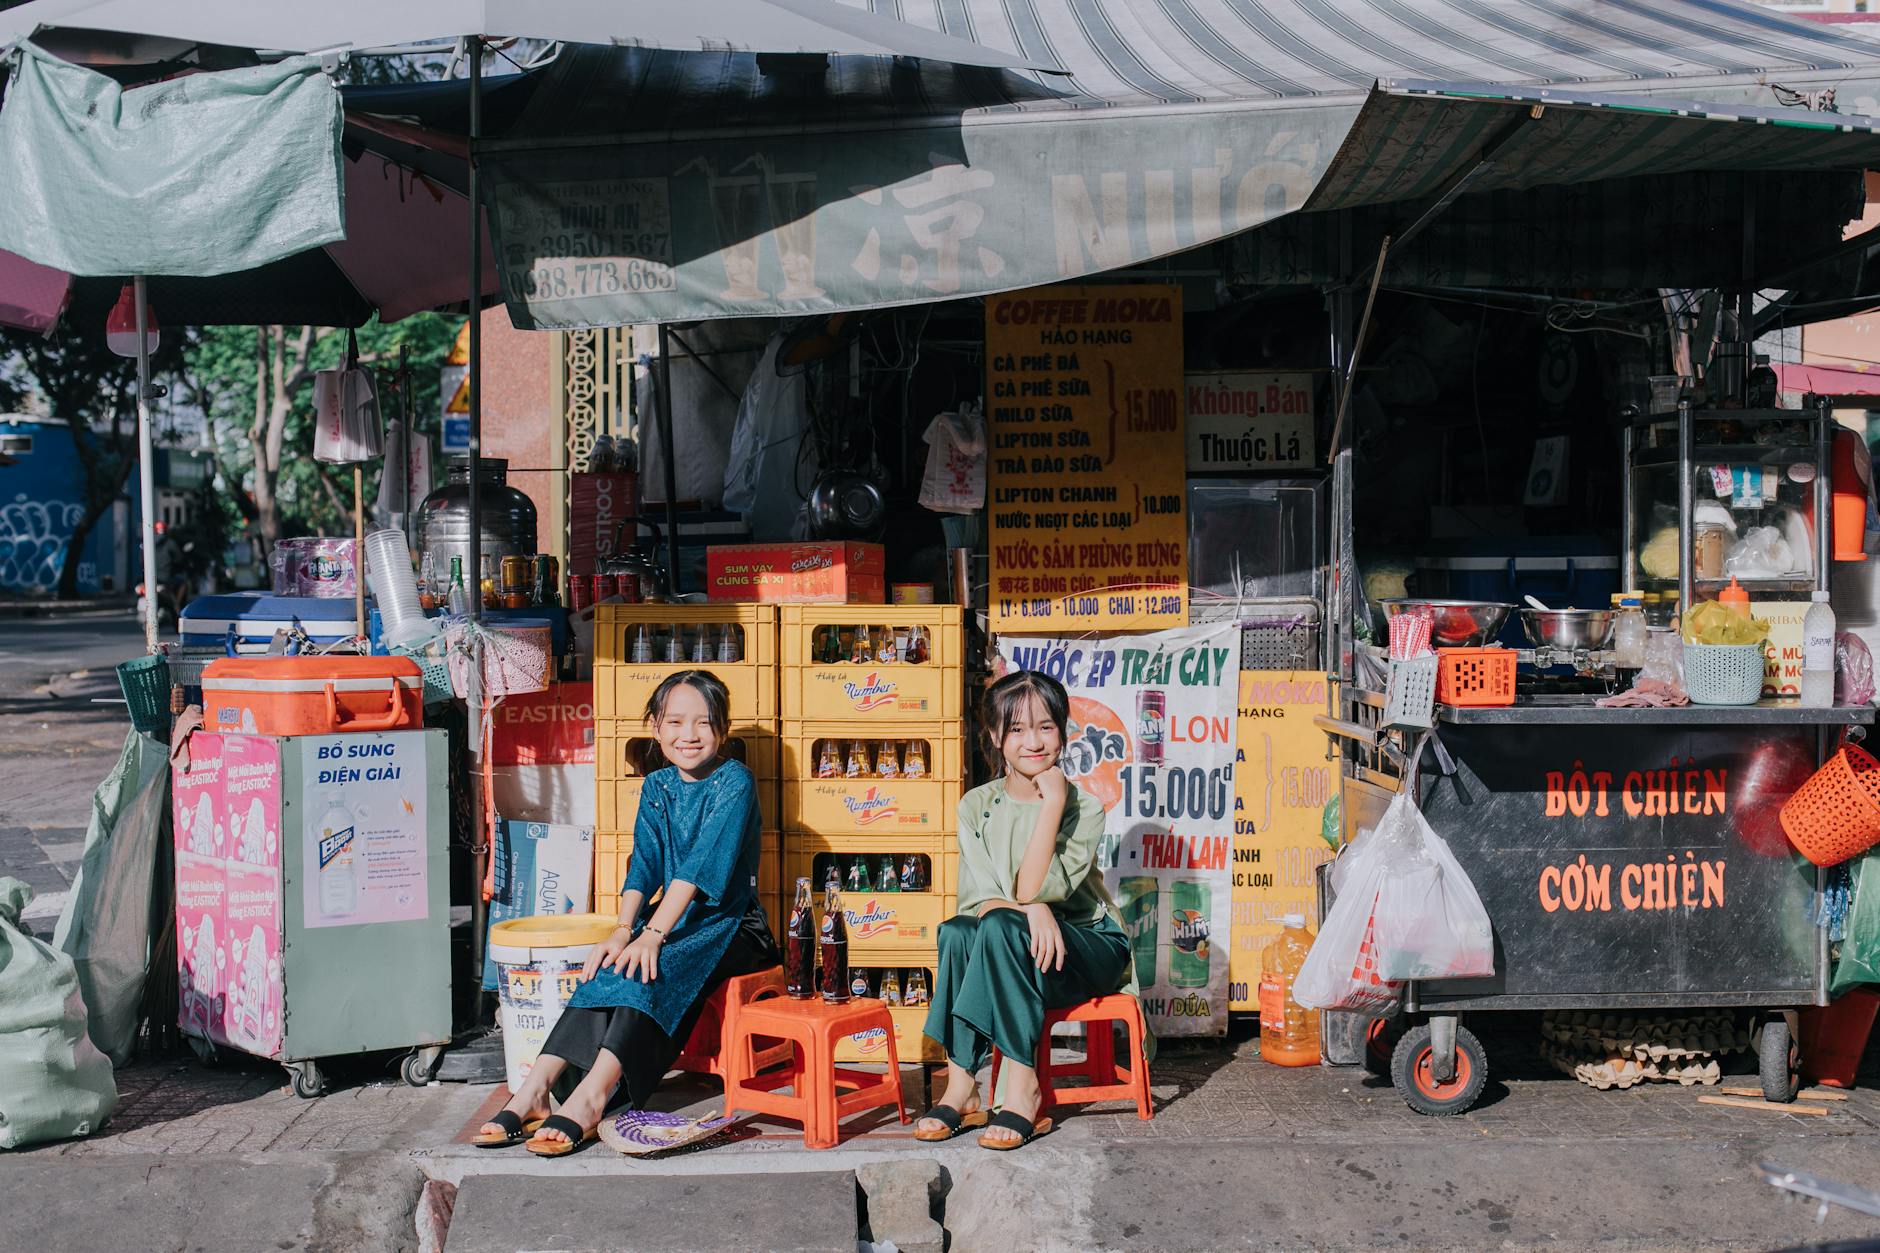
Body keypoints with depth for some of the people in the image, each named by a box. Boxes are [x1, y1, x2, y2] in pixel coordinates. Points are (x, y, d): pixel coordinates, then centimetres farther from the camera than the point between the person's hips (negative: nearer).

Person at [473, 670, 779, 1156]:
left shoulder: (734, 782, -12)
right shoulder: (656, 787, 9)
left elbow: (702, 863, -22)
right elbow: (644, 865, 0)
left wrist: (652, 935, -31)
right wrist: (622, 932, -18)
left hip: (730, 926, -6)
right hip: (671, 919, 6)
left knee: (651, 969, -32)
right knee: (608, 969, -22)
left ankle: (591, 1097, -42)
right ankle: (534, 1091, -30)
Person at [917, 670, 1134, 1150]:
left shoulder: (1083, 807, -10)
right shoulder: (977, 807, 1)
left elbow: (1031, 889, -23)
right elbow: (976, 900, -8)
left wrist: (1054, 802, -24)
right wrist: (1031, 909, -28)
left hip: (1090, 952, -3)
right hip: (1017, 957, 3)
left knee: (1001, 926, -32)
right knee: (956, 931, -29)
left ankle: (1022, 1090, -28)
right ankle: (961, 1090, -25)